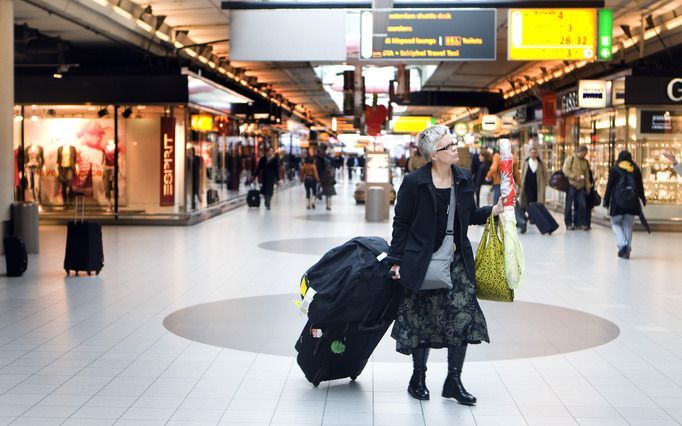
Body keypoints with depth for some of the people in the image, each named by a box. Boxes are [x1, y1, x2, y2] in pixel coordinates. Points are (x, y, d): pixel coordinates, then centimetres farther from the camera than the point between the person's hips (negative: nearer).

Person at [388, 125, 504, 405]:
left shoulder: (464, 179, 5)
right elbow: (401, 223, -4)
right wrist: (396, 260, -6)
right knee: (422, 318, 5)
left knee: (463, 316, -5)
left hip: (457, 260, 4)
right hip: (422, 262, -4)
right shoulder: (414, 182, -9)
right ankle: (418, 379, 23)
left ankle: (454, 381, 8)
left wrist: (493, 211, -2)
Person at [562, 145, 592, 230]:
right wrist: (575, 177, -19)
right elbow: (565, 170, -11)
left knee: (582, 205, -1)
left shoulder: (585, 162, 16)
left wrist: (587, 186, 16)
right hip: (571, 185, -5)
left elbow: (587, 175, 20)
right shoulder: (570, 159, -2)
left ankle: (580, 223, 10)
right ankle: (568, 224, 9)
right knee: (569, 205, 0)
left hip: (581, 187, 5)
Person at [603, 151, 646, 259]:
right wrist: (643, 199, 22)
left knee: (616, 223, 9)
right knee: (628, 226, 9)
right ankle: (627, 251, 7)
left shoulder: (615, 169, -1)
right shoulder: (636, 170, 7)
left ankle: (622, 244, -14)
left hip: (618, 201, -3)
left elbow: (609, 186, -2)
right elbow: (640, 186, 10)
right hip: (632, 202, 3)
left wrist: (606, 201, 4)